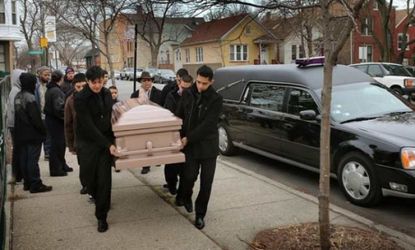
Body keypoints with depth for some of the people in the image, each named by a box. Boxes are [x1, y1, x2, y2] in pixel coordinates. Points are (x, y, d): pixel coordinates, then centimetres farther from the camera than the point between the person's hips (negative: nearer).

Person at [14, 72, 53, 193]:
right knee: (33, 159, -5)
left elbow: (18, 116, 15)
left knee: (24, 159, 12)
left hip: (21, 134, 8)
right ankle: (36, 184, -1)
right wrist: (43, 131, -9)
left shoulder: (18, 97, 8)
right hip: (33, 134, -8)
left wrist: (19, 131, 19)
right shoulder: (29, 97, -18)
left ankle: (27, 183, 20)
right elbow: (36, 118, -19)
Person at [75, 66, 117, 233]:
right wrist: (108, 144, -23)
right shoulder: (80, 98, -16)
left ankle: (101, 216, 8)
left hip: (106, 141, 3)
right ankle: (98, 199, 40)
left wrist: (111, 141, 8)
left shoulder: (106, 94, 1)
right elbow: (89, 126, -20)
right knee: (91, 178, 7)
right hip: (87, 143, -3)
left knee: (104, 179, -3)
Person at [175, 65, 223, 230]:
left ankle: (200, 214, 19)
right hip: (190, 144, 2)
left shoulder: (216, 99, -12)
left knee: (206, 182, 3)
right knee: (189, 176, 4)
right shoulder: (187, 94, -2)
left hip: (208, 145, -2)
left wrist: (188, 138, -20)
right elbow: (180, 116, 7)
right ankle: (185, 198, 38)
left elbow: (207, 124, -18)